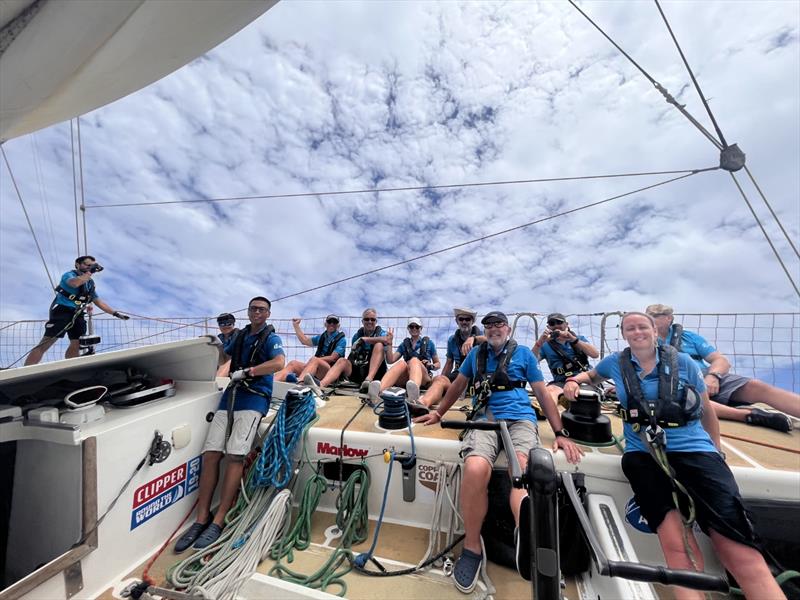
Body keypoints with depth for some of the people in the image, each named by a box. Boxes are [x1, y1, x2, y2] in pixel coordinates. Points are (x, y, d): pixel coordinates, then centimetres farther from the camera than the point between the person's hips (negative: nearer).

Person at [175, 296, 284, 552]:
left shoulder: (271, 338, -1)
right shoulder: (240, 336, 19)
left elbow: (279, 363, -19)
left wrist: (246, 372, -17)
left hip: (254, 398, -6)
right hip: (231, 395, 6)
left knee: (234, 455, -14)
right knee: (210, 454, -3)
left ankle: (218, 522, -5)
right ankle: (201, 519, 6)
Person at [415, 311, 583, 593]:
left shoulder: (523, 353, 16)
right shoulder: (476, 353, 20)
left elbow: (542, 393, 15)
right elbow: (458, 384, 27)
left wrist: (560, 433, 7)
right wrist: (438, 413, 26)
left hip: (520, 418, 0)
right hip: (485, 418, 1)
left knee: (520, 469, -35)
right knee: (475, 469, -31)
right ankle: (472, 547, -14)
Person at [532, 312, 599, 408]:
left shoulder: (579, 338, 20)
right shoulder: (546, 345, 14)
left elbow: (595, 354, 0)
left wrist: (573, 339, -12)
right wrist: (540, 342, -18)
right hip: (561, 383, -1)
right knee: (550, 390, -35)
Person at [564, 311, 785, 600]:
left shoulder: (683, 362, 7)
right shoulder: (616, 362, 8)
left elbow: (707, 410, 18)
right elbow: (592, 375, 29)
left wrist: (717, 453, 21)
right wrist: (574, 380, 7)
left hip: (694, 449, 1)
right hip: (643, 454, 0)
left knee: (742, 553, -15)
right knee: (677, 545, -21)